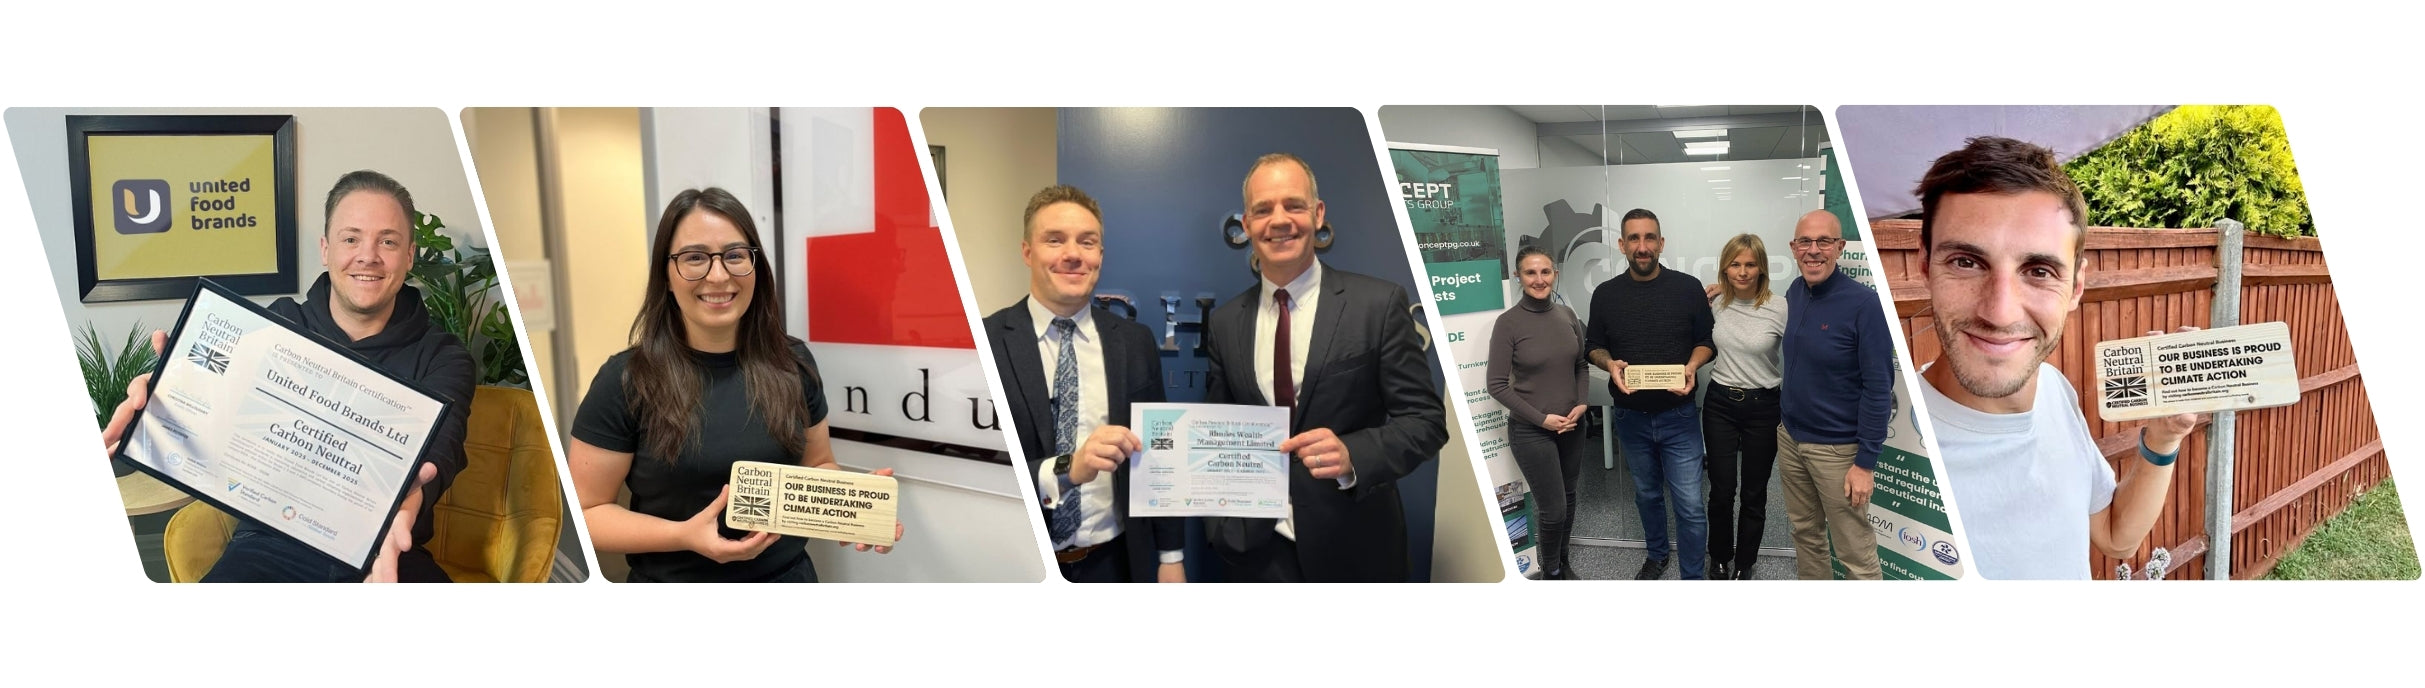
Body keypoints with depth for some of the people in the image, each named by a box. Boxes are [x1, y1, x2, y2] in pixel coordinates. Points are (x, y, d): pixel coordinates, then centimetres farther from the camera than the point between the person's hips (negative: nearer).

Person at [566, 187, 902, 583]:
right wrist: (683, 536, -25)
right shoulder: (625, 382, -13)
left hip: (790, 575, 4)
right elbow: (583, 512, -10)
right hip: (674, 595, -3)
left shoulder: (793, 363, -3)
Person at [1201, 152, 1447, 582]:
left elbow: (1425, 420, -9)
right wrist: (1221, 530, -4)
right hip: (1257, 550, 3)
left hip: (1353, 550, -2)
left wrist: (1352, 455, -26)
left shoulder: (1379, 305, -8)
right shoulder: (1224, 323, 4)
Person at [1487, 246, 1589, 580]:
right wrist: (1542, 418, -15)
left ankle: (1563, 561, 38)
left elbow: (1582, 365, 11)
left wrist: (1582, 403, -5)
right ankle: (1551, 573, 23)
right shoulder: (1508, 323, -14)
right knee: (1554, 508, 1)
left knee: (1569, 498, 16)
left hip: (1572, 425, 5)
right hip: (1531, 431, -5)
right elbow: (1498, 385, -12)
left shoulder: (1567, 314, 1)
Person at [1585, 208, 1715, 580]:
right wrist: (1610, 364, -13)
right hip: (1631, 417, 2)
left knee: (1689, 504, -4)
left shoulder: (1688, 288, -6)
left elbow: (1707, 342, 2)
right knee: (1647, 494, 20)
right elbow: (1593, 346, 9)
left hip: (1678, 416, -2)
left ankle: (1692, 577, 8)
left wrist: (1692, 366, -19)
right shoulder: (1605, 294, -1)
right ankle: (1657, 555, 42)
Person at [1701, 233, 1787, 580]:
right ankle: (1719, 562, 29)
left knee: (1754, 495, 10)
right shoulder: (1715, 303, -3)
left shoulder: (1780, 309, -12)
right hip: (1720, 404, 2)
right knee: (1721, 492, 8)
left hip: (1762, 407, -2)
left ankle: (1744, 566, 27)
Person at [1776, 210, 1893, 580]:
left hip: (1837, 448, -6)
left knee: (1855, 553, 1)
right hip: (1791, 439, 6)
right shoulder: (1794, 293, 2)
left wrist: (1866, 462, -17)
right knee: (1805, 533, 17)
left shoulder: (1863, 302, -17)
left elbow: (1878, 387, -16)